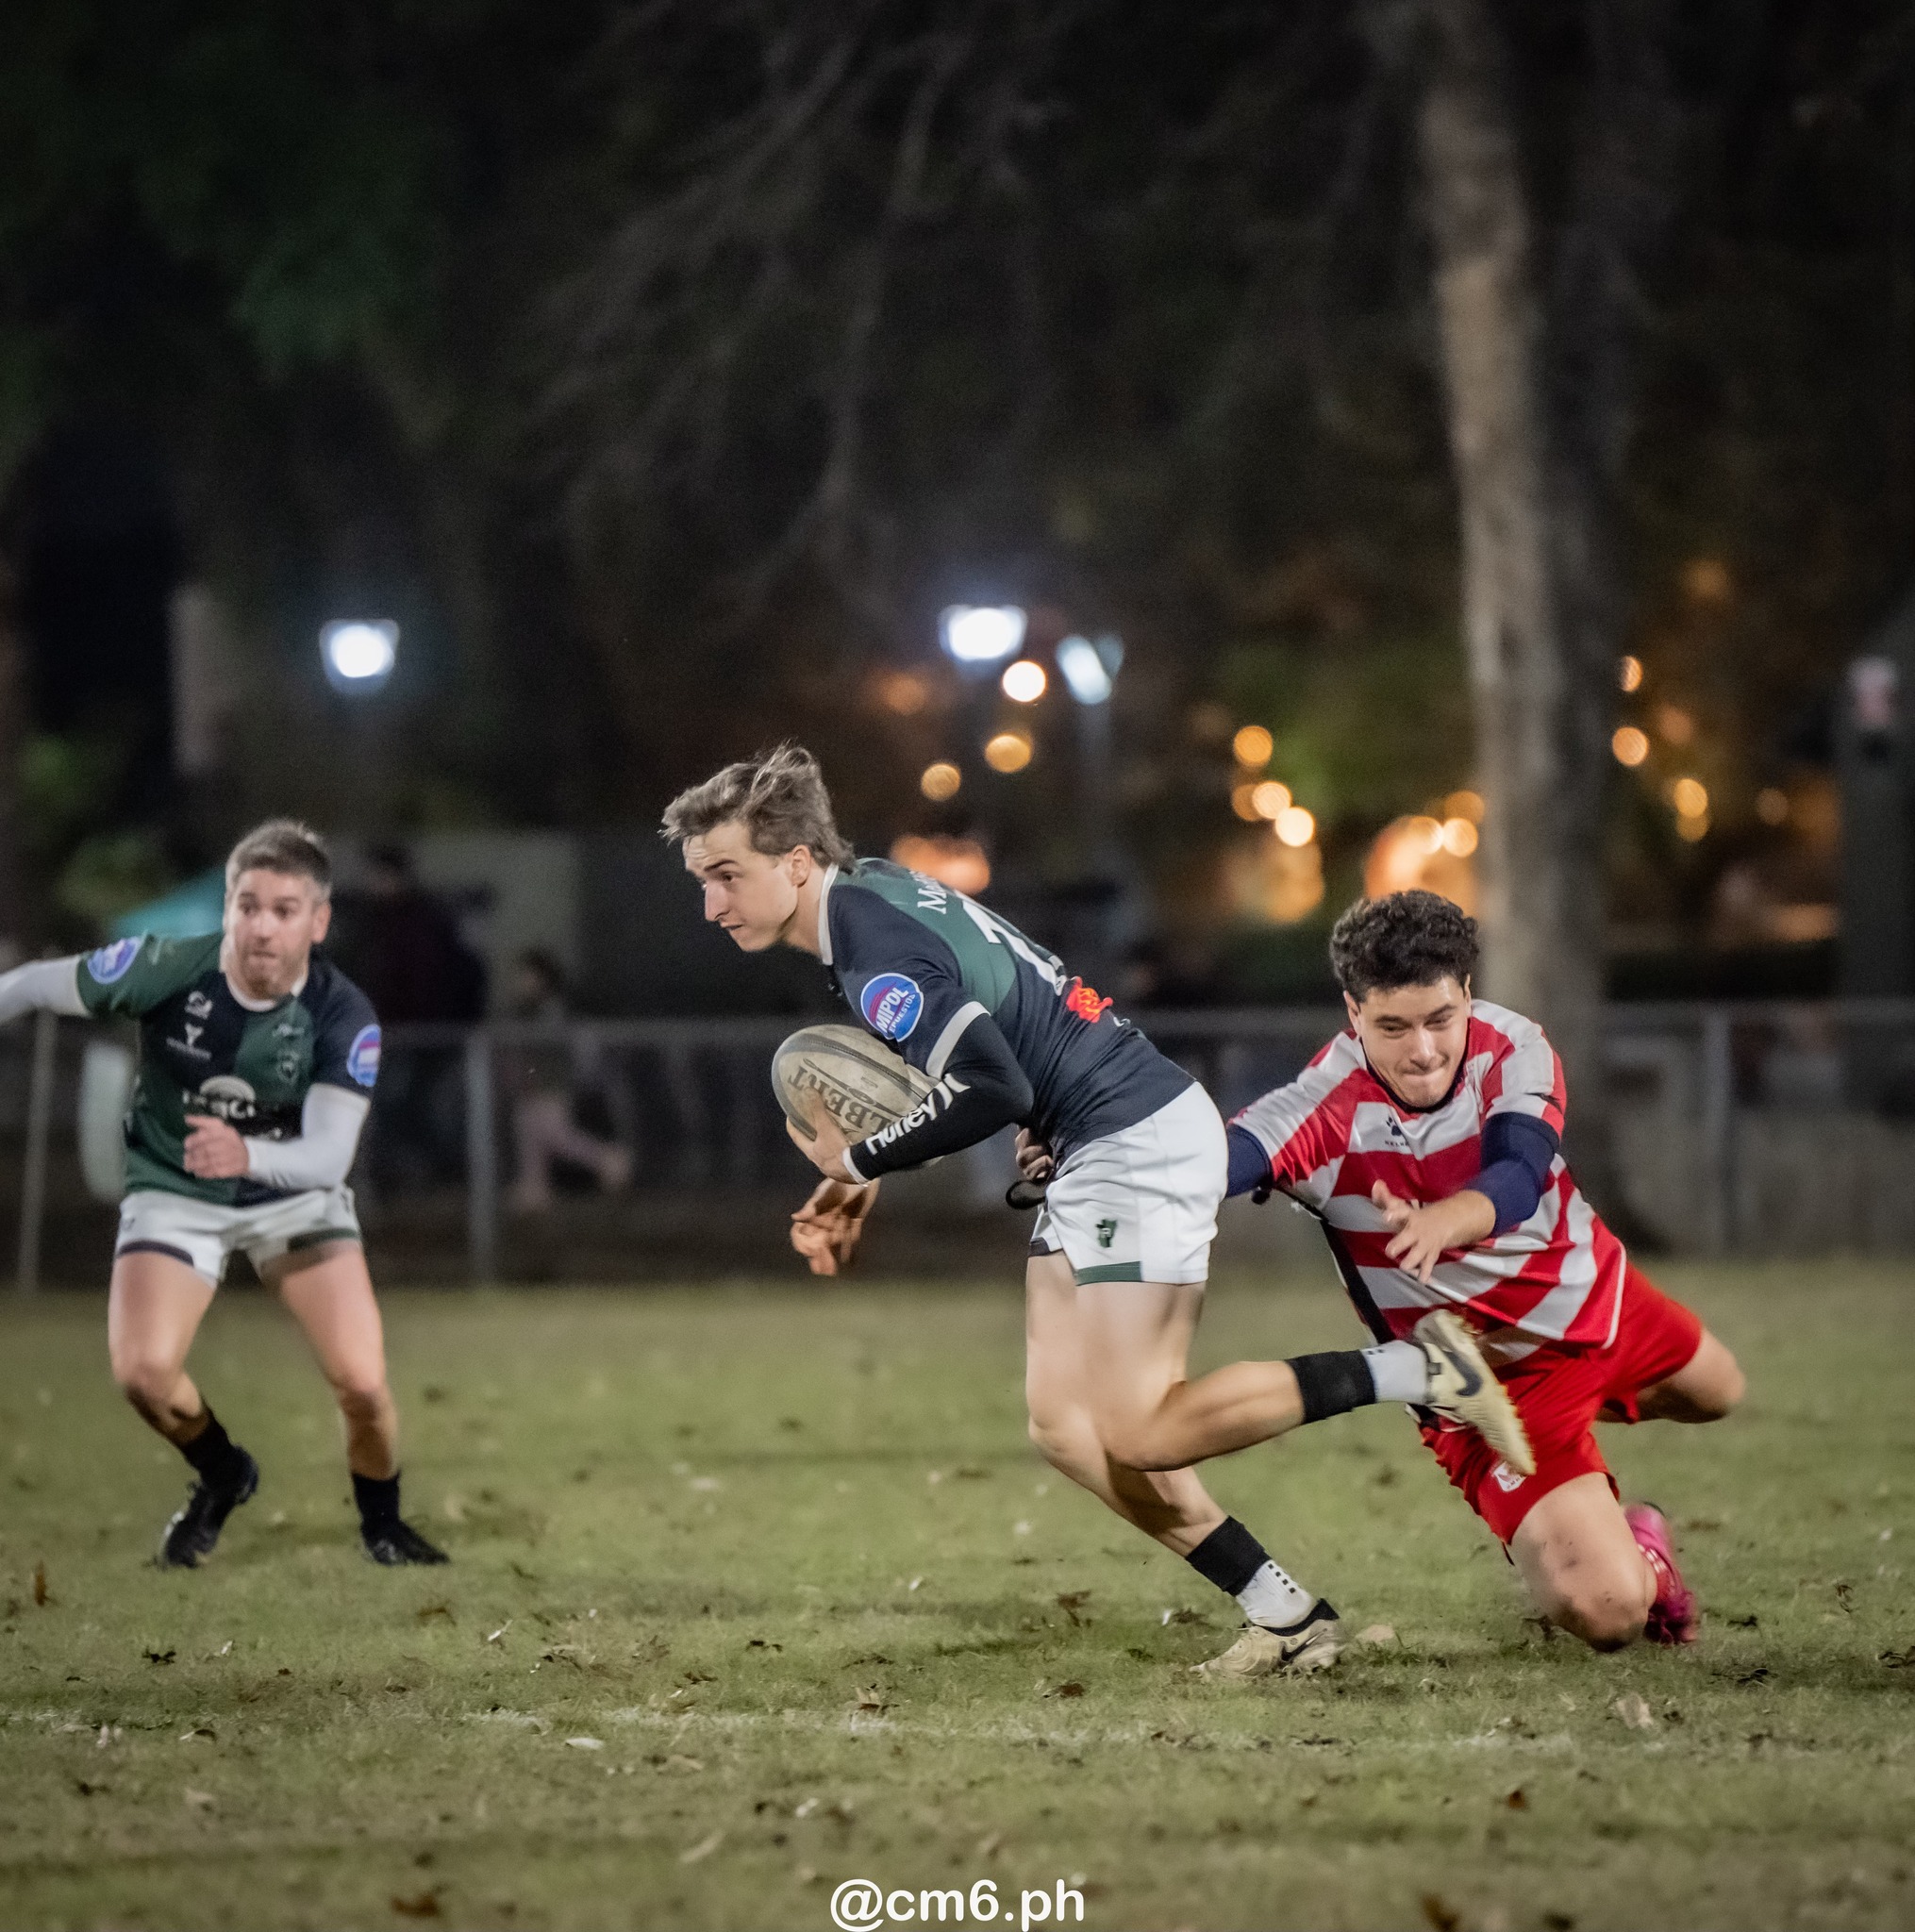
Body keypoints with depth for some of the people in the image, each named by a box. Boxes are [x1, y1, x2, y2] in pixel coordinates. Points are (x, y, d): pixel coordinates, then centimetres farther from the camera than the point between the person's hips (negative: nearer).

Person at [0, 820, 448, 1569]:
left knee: (362, 1381, -14)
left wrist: (247, 1155, -52)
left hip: (295, 1192, 0)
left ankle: (381, 1520, 20)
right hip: (172, 1191, 0)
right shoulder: (167, 970, -24)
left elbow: (329, 1156, -32)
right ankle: (220, 1476, 15)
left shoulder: (342, 1015, -23)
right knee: (143, 1371, -21)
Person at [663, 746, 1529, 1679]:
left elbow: (992, 1086, -27)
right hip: (1095, 1154, 10)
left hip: (1139, 1139, -10)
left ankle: (1412, 1368, -8)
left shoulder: (881, 955, -19)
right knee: (1063, 1423, 5)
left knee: (1137, 1432, -13)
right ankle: (1285, 1616, 7)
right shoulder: (872, 889, 11)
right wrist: (859, 1187, 15)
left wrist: (860, 1161, -13)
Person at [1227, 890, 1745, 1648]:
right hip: (1490, 1376, -5)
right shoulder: (1327, 1109, -30)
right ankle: (1642, 1558, 18)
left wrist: (1445, 1220, -62)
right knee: (1603, 1609, -19)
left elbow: (1518, 1178, -39)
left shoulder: (1511, 1049, -21)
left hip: (1595, 1299, 5)